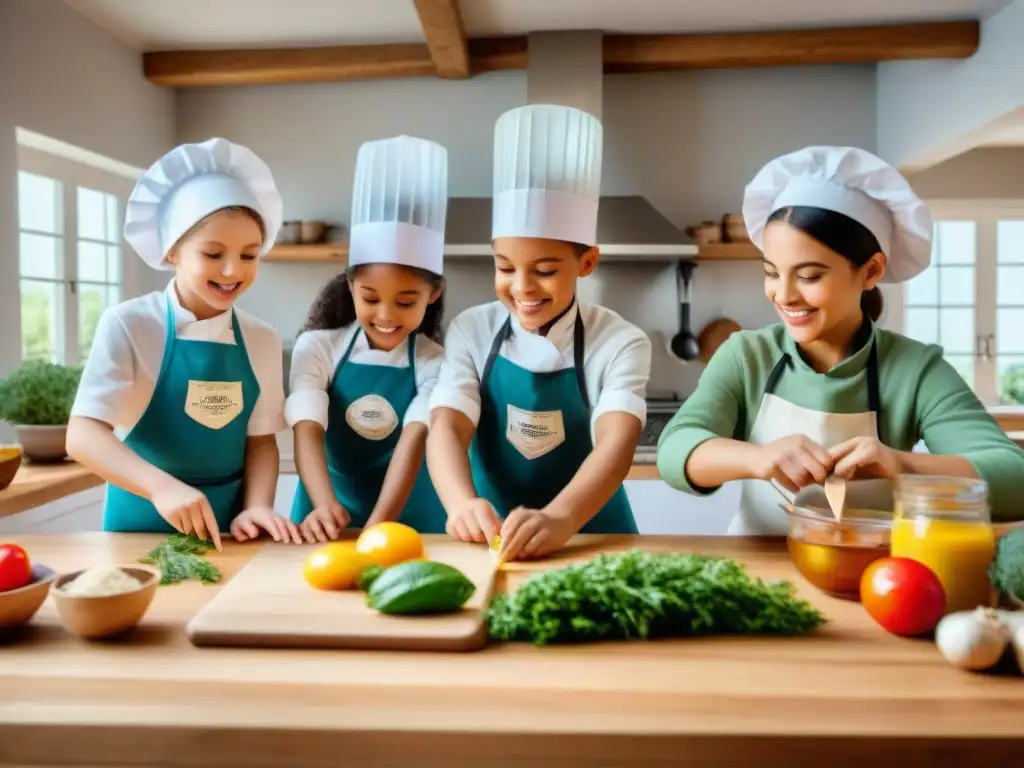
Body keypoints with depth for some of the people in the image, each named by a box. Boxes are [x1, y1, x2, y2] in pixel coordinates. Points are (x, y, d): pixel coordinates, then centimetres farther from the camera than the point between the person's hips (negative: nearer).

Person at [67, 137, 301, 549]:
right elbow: (83, 434, -16)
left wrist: (257, 507, -14)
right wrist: (162, 486, -31)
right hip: (142, 524, -2)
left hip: (226, 529, 3)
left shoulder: (263, 341, 0)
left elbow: (261, 440, 3)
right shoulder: (127, 325, -10)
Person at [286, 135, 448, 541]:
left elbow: (413, 442, -18)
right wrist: (326, 506, -33)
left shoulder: (435, 362, -6)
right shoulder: (316, 348, -5)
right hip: (332, 518, 1)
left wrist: (377, 528, -31)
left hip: (409, 520, 0)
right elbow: (307, 432, -16)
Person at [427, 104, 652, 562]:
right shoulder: (471, 332, -1)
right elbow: (447, 427, -13)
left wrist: (559, 518, -39)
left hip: (590, 541, -1)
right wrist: (463, 504, -33)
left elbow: (617, 444, -21)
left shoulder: (620, 344, -7)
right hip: (492, 541, 1)